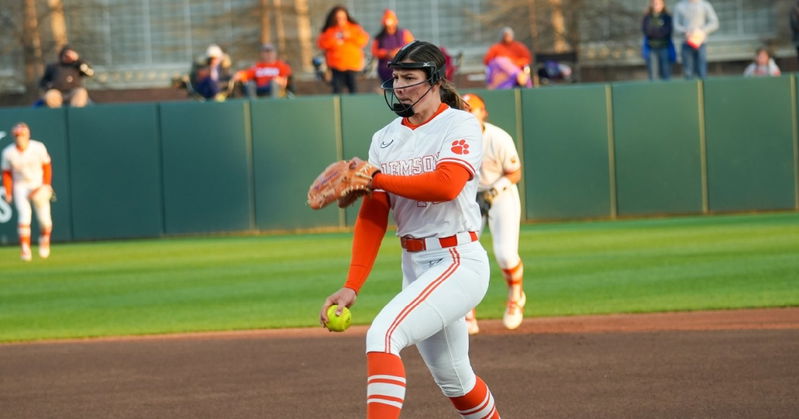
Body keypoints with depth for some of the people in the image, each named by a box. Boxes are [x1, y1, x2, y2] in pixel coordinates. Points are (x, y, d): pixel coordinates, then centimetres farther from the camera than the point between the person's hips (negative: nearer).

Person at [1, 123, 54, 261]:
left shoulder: (38, 148, -11)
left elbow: (46, 167, 0)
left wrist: (45, 186, -8)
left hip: (38, 186, 0)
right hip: (20, 187, 0)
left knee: (44, 218, 0)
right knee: (24, 213, -20)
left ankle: (44, 240, 33)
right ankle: (25, 249, -21)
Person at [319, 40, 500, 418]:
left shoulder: (460, 126, -7)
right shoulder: (385, 140, 10)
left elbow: (446, 185, -25)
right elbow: (373, 216, 3)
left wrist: (377, 179, -14)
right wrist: (352, 286, -8)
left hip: (459, 263, -7)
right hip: (415, 269, 7)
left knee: (384, 334, -26)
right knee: (453, 381, 15)